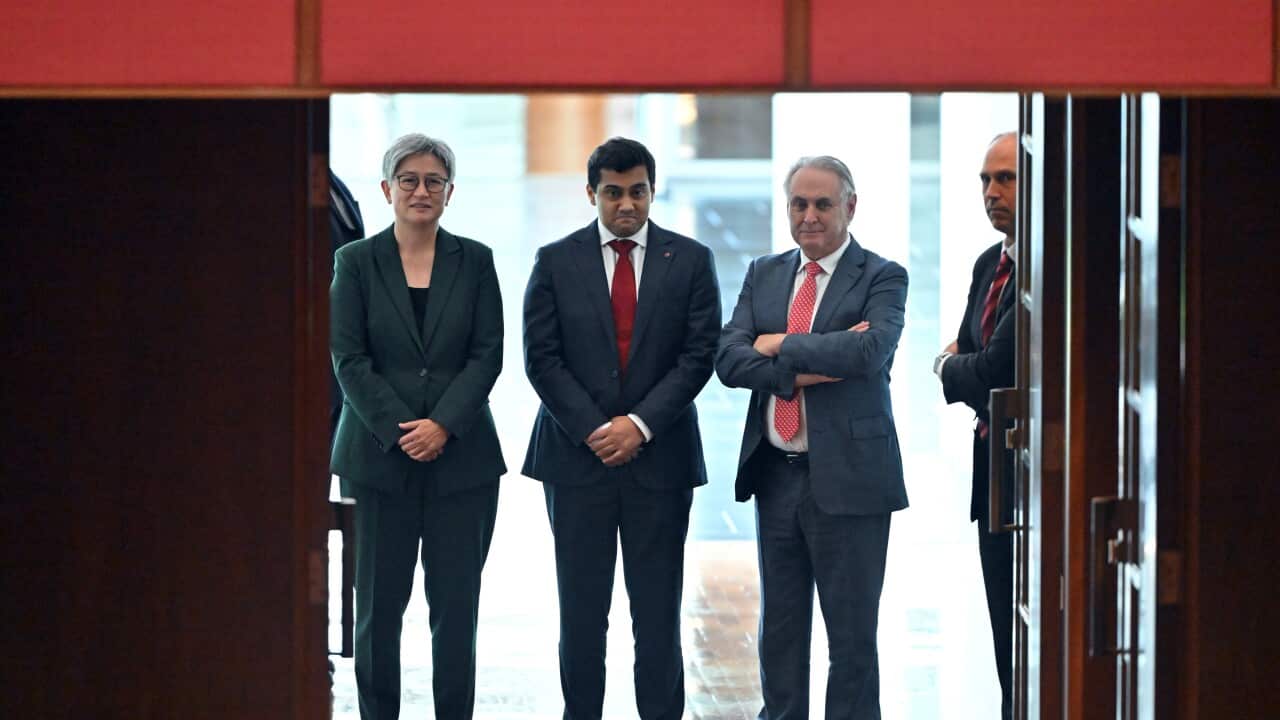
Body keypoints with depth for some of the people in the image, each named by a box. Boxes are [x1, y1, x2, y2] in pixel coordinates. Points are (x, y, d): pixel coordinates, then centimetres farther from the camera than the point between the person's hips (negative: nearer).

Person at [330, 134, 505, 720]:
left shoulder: (474, 260, 7)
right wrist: (399, 430, -12)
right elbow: (347, 358, -2)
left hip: (460, 454, 1)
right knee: (379, 601, 2)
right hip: (379, 455, -1)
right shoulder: (356, 262, 4)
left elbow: (488, 353, 1)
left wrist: (443, 425, -11)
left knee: (457, 601, 0)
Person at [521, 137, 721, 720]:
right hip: (577, 454, 0)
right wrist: (594, 431, -10)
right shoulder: (556, 262, 4)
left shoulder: (690, 261, 5)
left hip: (659, 456, 0)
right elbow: (542, 359, -1)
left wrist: (641, 425, -11)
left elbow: (699, 354, -1)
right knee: (581, 609, 3)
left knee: (657, 611, 1)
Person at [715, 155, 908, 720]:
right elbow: (729, 358, -1)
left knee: (852, 636, 1)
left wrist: (780, 345, -12)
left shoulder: (882, 278, -3)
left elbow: (870, 350, -22)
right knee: (779, 629, 14)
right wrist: (801, 371, -16)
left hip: (846, 477, -5)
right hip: (776, 476, 5)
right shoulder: (763, 274, 11)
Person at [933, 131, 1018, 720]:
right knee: (1009, 644, 13)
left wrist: (949, 367, 1)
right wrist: (988, 406, 1)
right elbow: (966, 351, 22)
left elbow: (994, 369, -21)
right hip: (997, 473, 9)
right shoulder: (990, 264, 14)